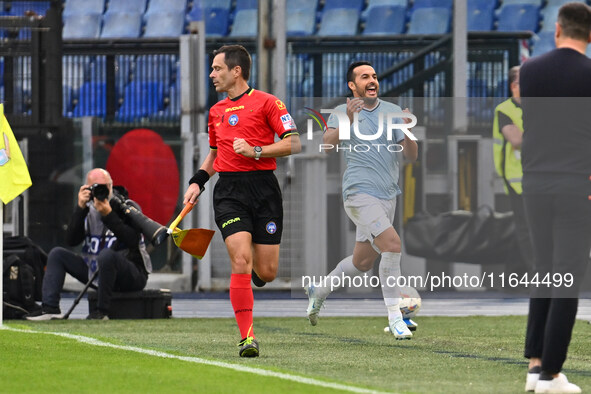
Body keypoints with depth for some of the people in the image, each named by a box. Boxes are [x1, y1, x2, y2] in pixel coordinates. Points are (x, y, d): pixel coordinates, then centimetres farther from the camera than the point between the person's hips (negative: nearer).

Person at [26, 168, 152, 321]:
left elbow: (132, 240, -23)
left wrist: (108, 215, -25)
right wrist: (80, 208, -12)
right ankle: (50, 307, -10)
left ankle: (102, 311, -29)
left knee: (106, 255, -38)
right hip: (95, 272, 6)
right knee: (57, 254, 2)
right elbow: (71, 240, -5)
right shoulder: (88, 210, 8)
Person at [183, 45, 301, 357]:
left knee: (266, 272, -1)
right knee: (241, 260, -17)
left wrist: (256, 151, -14)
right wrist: (197, 182, 15)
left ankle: (253, 273, 38)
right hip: (229, 192, 3)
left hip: (263, 188, -3)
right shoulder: (216, 111, 17)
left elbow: (293, 143, -6)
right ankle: (247, 337, -17)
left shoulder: (267, 102, -1)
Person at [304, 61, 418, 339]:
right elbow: (328, 143, -16)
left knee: (363, 262, 12)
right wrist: (348, 121, -31)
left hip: (387, 196, 5)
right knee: (392, 244, -23)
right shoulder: (342, 112, 0)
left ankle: (319, 291, 37)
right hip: (360, 193, -5)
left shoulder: (392, 112, 9)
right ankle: (394, 316, -15)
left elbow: (412, 156, 4)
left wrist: (407, 132, -16)